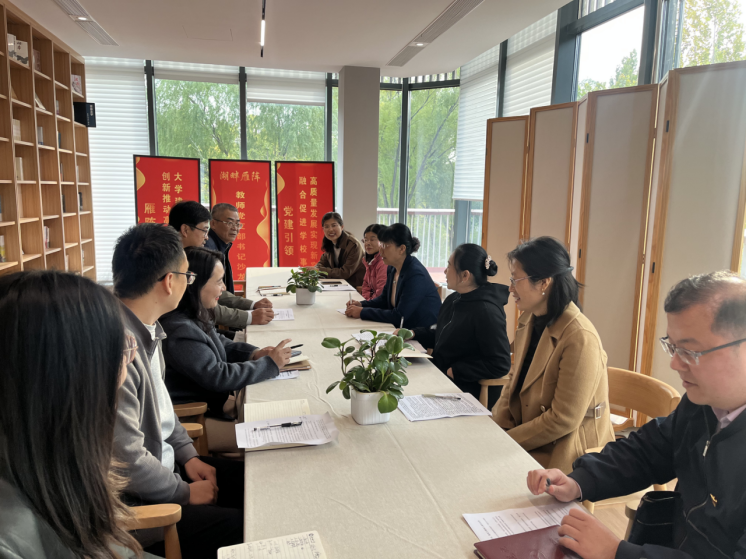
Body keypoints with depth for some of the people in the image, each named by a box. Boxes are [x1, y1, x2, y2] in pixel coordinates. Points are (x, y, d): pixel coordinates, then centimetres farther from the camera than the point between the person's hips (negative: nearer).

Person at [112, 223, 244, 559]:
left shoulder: (148, 330, 0)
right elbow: (126, 460, -26)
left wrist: (187, 455, 6)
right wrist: (186, 493, -12)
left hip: (163, 463, 9)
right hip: (134, 501, -9)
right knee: (242, 527, -14)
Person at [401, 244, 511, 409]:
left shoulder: (486, 311, -21)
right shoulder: (453, 300, 7)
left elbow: (500, 364, -21)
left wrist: (455, 371, -17)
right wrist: (414, 333, 7)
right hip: (442, 380, 8)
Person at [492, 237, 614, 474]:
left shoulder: (580, 339, -23)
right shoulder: (528, 321, 3)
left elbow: (562, 420, -21)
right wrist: (496, 427, -6)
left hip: (563, 454, -7)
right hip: (529, 437, 7)